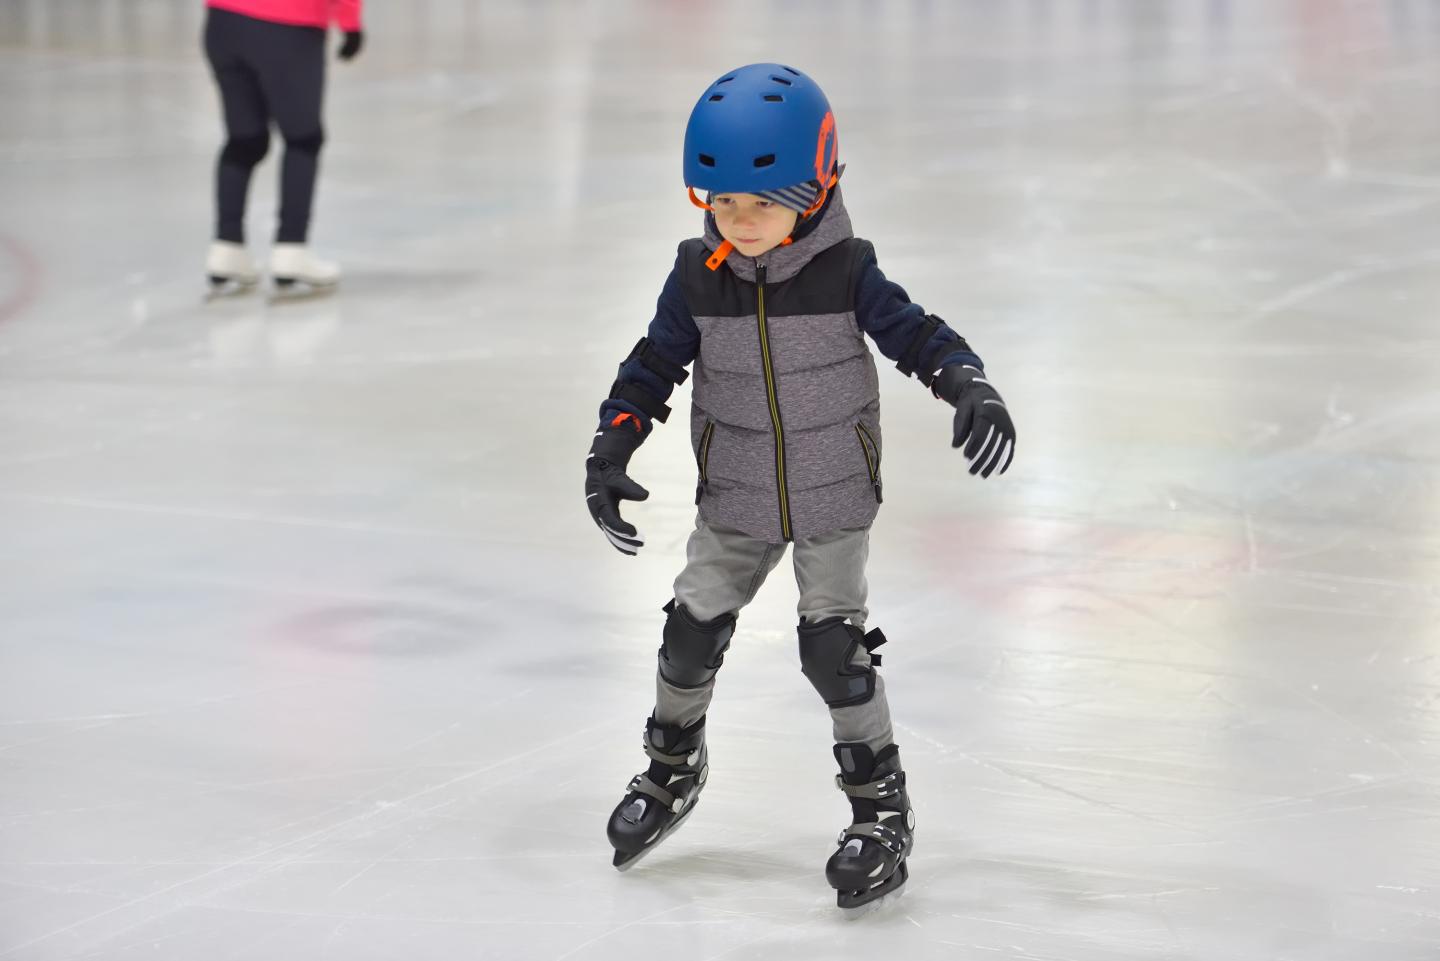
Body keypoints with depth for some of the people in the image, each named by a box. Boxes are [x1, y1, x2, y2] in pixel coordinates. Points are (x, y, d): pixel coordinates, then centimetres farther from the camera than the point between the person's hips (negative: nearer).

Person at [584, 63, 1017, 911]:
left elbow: (916, 334, -12)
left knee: (833, 645, -11)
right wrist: (612, 450, -7)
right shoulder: (699, 278, -7)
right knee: (692, 631, 5)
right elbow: (654, 366, 0)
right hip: (735, 500, 3)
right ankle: (674, 769, 32)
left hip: (835, 499, -3)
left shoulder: (845, 273, -14)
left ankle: (882, 806, 4)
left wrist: (973, 389, -29)